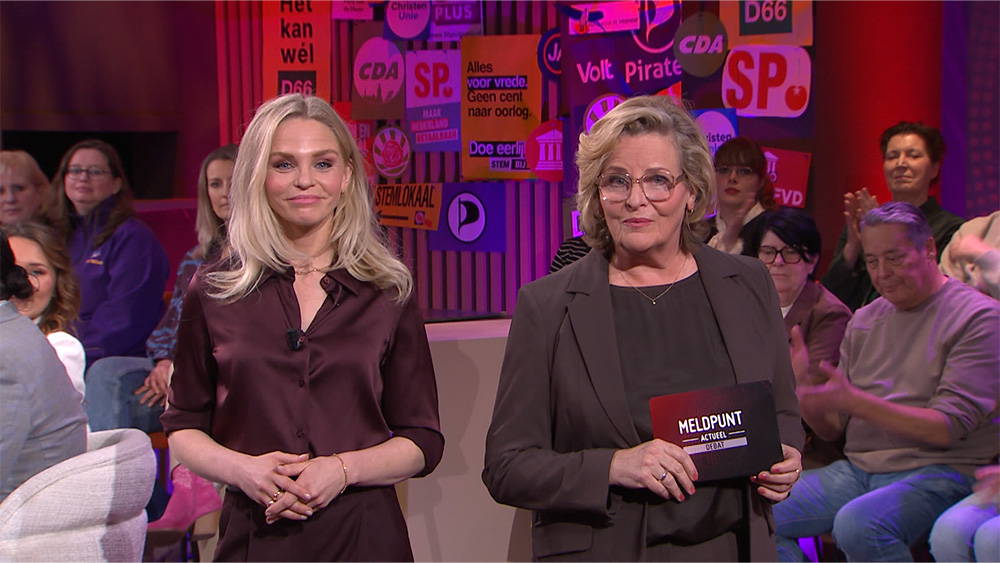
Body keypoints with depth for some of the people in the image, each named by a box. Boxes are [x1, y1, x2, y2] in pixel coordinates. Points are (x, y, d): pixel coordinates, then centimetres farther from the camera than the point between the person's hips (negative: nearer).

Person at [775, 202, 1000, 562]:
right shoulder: (864, 320, 14)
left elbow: (949, 427, -14)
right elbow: (832, 429, 12)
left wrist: (851, 400, -22)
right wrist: (804, 387, -10)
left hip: (937, 471, -6)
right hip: (857, 469, 6)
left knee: (858, 525, -34)